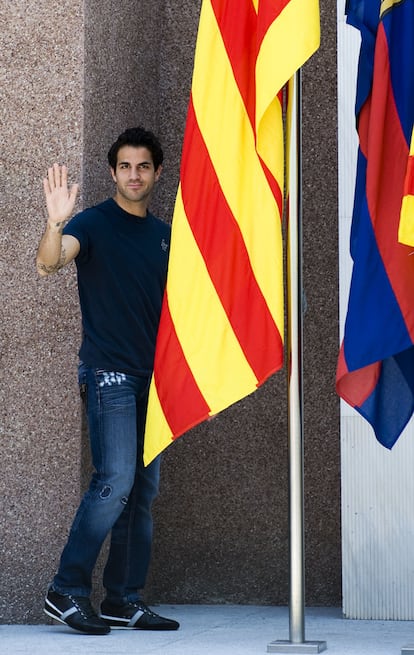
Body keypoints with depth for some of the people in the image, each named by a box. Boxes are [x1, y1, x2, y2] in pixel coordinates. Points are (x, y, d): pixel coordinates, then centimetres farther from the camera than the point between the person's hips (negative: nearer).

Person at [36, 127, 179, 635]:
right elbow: (47, 264, -22)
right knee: (115, 482, -16)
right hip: (109, 372, -6)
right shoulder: (94, 222, -3)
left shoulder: (163, 234, 15)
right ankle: (67, 591, -5)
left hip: (153, 378, 7)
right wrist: (55, 222, -41)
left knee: (143, 492, 6)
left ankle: (125, 601, 12)